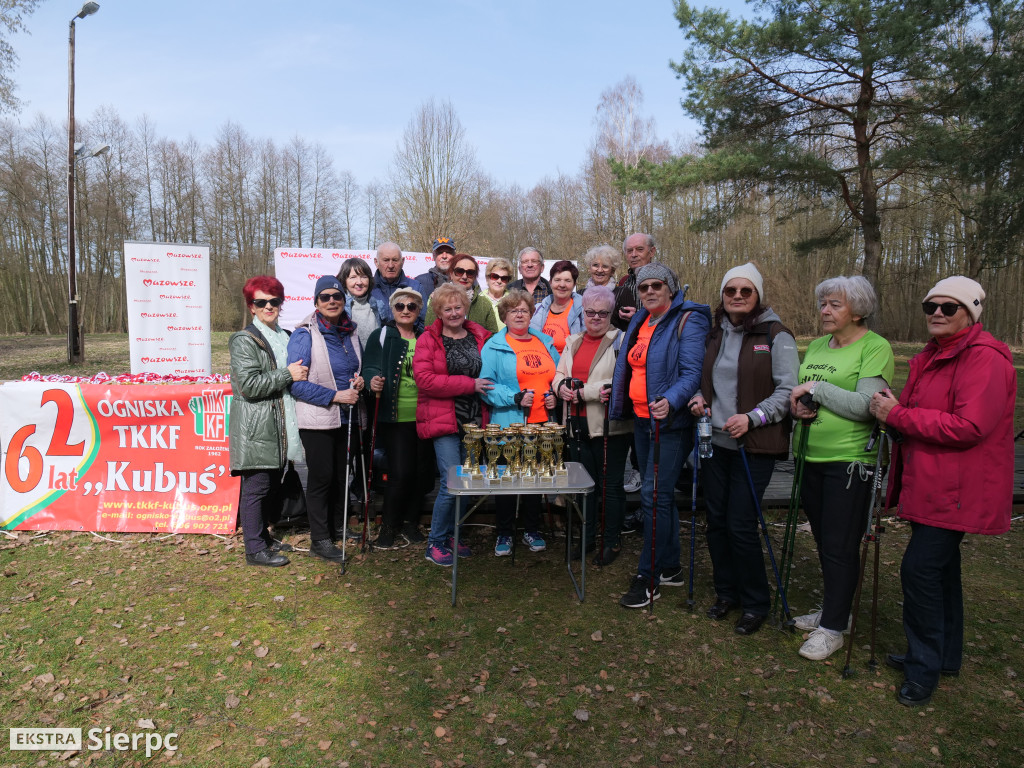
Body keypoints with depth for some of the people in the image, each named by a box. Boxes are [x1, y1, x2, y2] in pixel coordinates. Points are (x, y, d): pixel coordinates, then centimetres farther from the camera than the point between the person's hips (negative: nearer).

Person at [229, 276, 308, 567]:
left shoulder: (286, 337, 18)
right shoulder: (245, 341, -8)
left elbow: (298, 372, 33)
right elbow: (249, 385, -18)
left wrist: (300, 373, 13)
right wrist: (288, 374, -17)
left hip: (280, 428, 8)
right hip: (257, 429, -8)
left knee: (273, 486, 15)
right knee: (256, 487, -3)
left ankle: (264, 536, 29)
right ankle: (255, 549, 6)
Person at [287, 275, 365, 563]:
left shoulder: (350, 332, 6)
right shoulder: (304, 335, -13)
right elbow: (297, 383, -17)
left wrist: (359, 380, -3)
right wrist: (336, 395, -21)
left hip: (344, 417, 6)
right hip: (316, 418, -6)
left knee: (338, 475, 16)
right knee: (321, 476, 0)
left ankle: (331, 528, 35)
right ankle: (319, 540, 13)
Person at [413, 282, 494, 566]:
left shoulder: (480, 337, 9)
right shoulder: (428, 339, -3)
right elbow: (424, 379, -14)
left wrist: (487, 387, 1)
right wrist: (470, 384, -17)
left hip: (474, 420, 5)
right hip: (444, 420, -5)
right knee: (452, 483, -9)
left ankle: (451, 533, 28)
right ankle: (435, 543, 8)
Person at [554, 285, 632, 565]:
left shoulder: (621, 341, -7)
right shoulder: (573, 341, 15)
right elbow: (559, 373, 19)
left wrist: (583, 392, -18)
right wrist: (561, 386, -4)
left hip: (609, 425, -6)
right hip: (578, 424, 6)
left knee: (611, 485, 3)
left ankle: (611, 542, 18)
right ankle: (588, 537, 31)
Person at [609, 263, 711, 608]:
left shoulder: (688, 321, -10)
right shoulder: (639, 321, 14)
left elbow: (692, 372, -19)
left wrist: (671, 401, -34)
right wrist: (616, 394, 16)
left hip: (670, 421, -8)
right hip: (642, 420, 8)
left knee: (654, 495, -9)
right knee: (661, 494, 15)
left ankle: (648, 577, 2)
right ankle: (670, 568, 29)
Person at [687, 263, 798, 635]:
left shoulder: (776, 335, -6)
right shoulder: (715, 334, 12)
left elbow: (788, 390, -10)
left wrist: (751, 418, -21)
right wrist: (700, 397, 1)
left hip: (755, 445, -6)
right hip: (716, 440, 6)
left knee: (740, 524, -5)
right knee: (716, 519, 10)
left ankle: (756, 603, 17)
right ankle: (726, 592, 29)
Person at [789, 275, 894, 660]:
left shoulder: (875, 347, -9)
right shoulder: (817, 346, 12)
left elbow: (865, 406, -20)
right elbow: (798, 393, 18)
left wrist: (816, 388, -17)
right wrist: (799, 408, -4)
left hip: (850, 461, -7)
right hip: (813, 456, 7)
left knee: (840, 546, 0)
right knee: (823, 541, 17)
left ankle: (832, 628, 13)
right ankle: (831, 609, 34)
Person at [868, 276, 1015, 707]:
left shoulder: (985, 359, -16)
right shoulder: (931, 357, 15)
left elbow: (969, 426, -25)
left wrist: (897, 415, -21)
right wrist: (892, 411, 3)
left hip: (956, 490, -10)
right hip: (928, 485, 10)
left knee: (919, 568, -10)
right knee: (939, 567, 19)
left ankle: (925, 667, 7)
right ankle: (944, 656, 34)